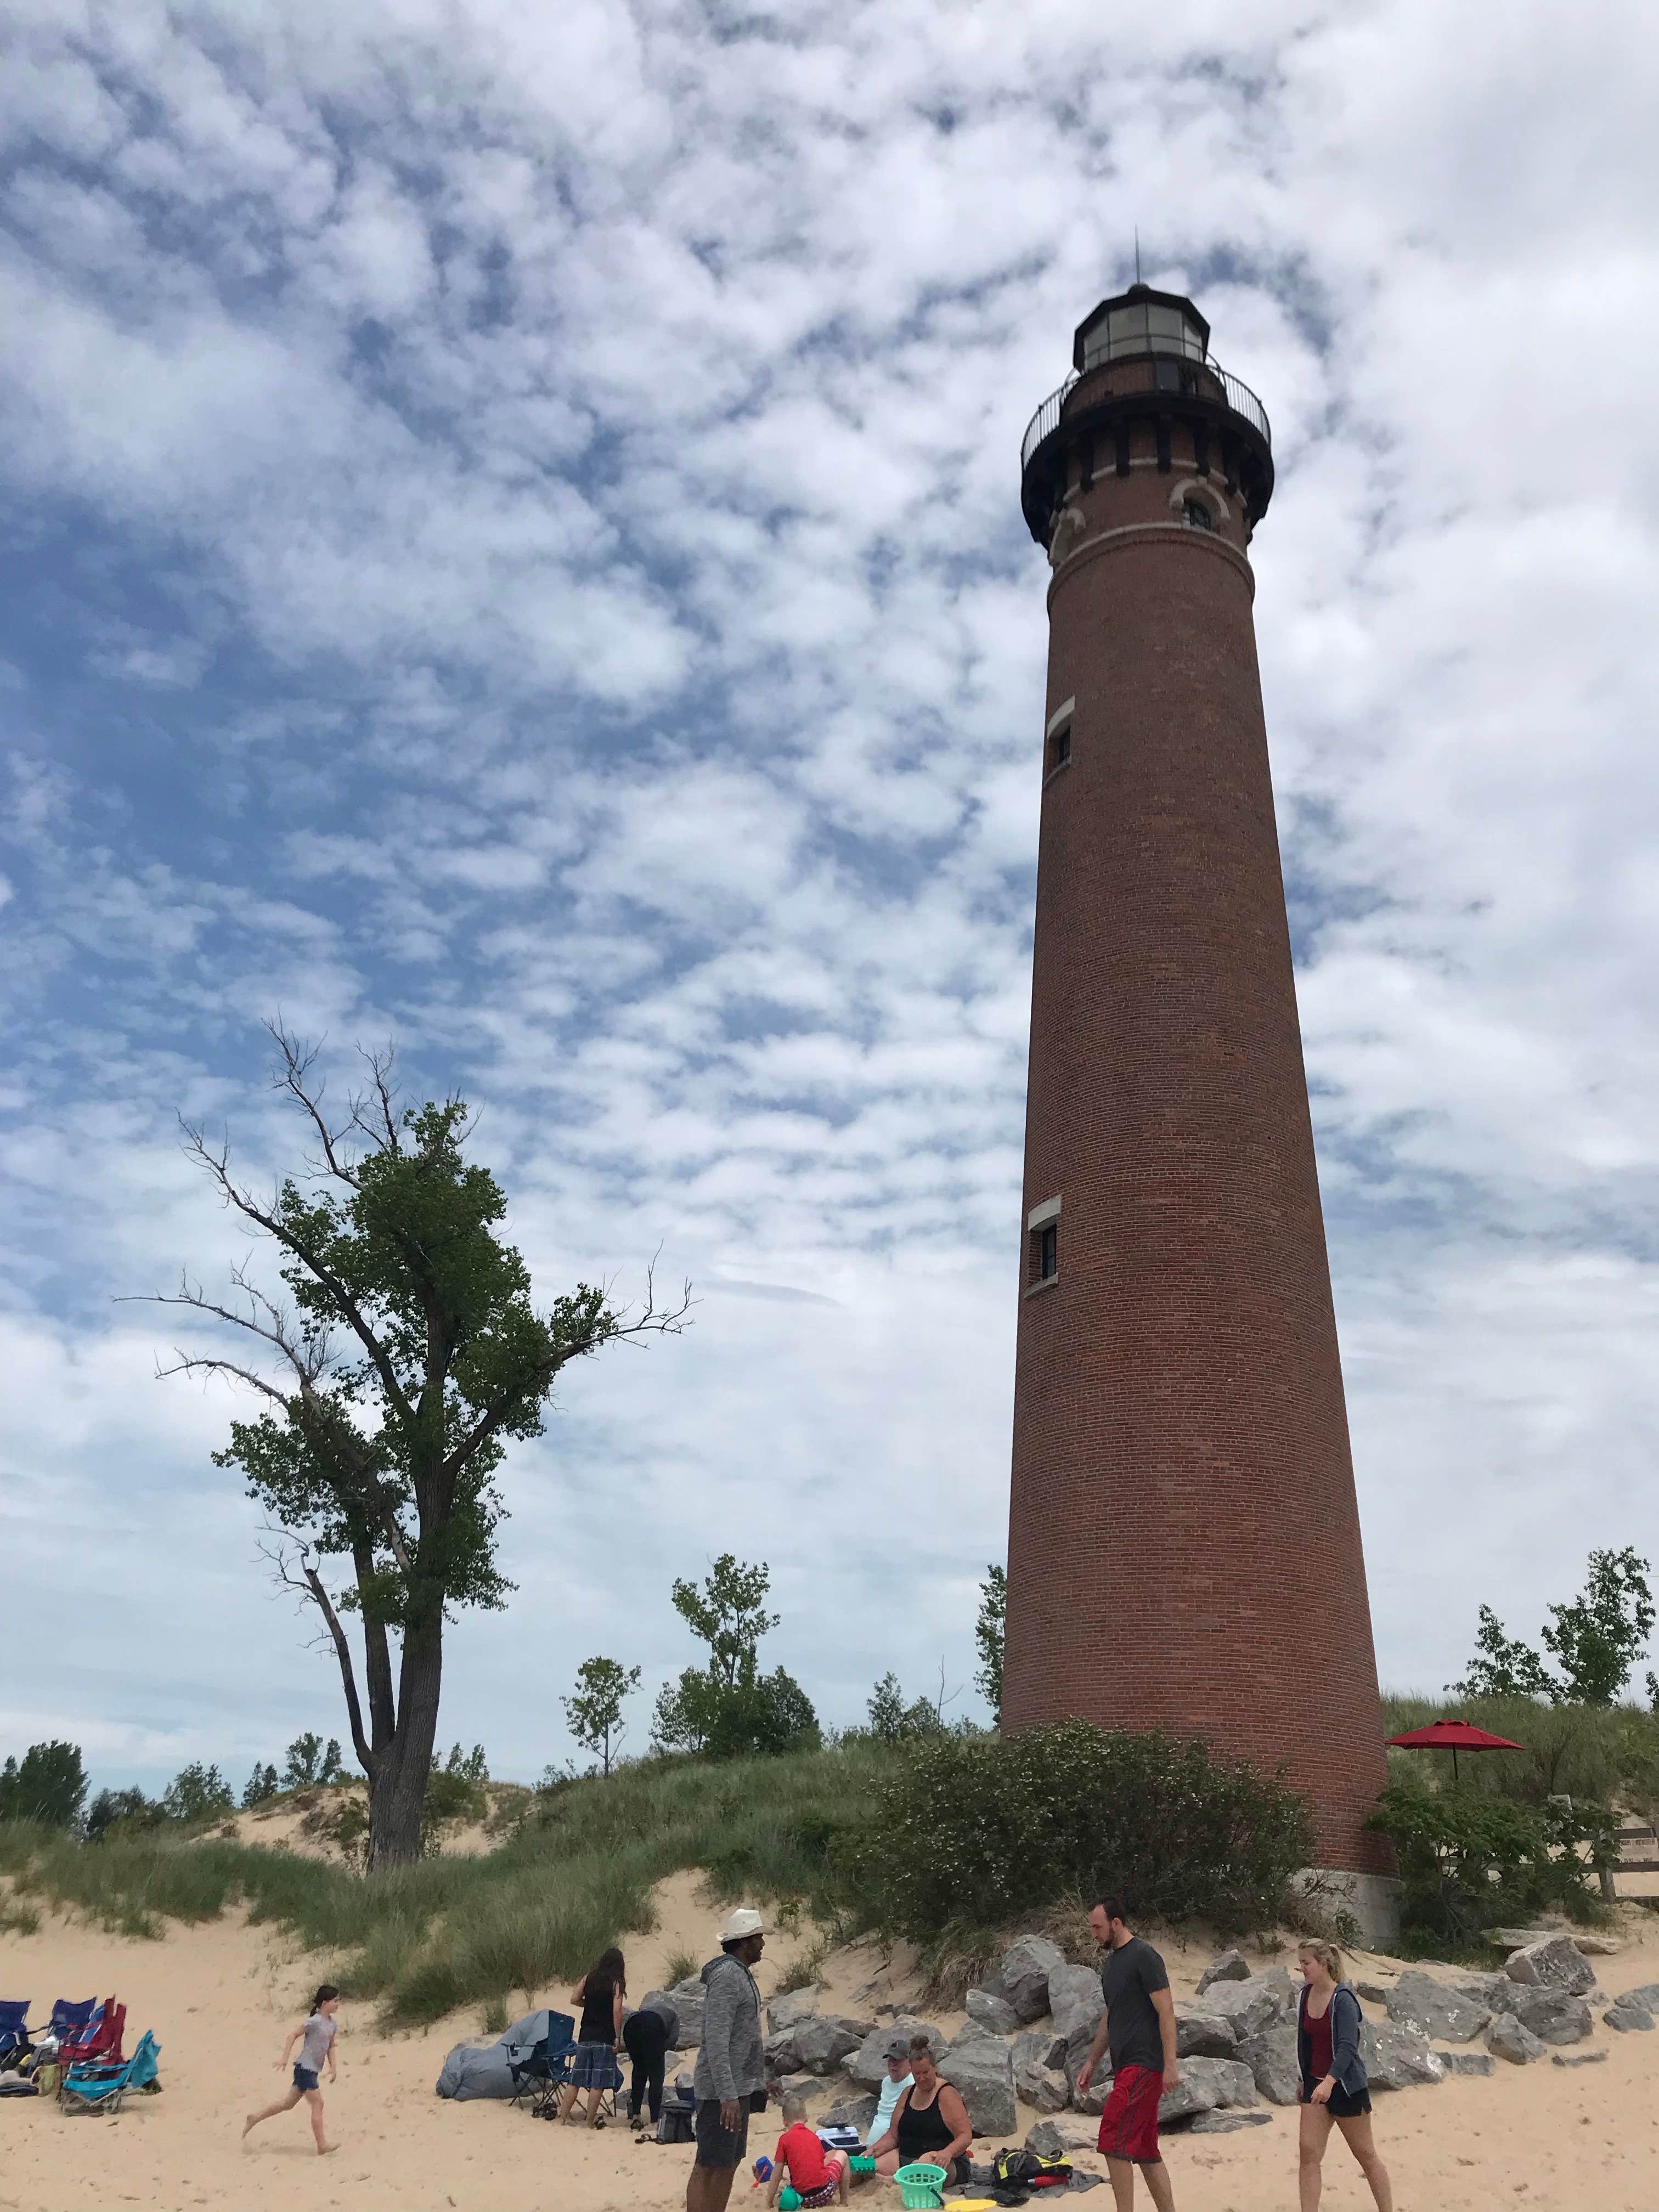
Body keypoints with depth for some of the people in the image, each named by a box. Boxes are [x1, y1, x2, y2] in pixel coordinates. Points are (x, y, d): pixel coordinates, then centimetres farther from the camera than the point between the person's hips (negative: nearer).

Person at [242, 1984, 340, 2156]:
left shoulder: (333, 2024, 9)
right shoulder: (314, 2021, -16)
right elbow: (294, 2035, -14)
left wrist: (332, 2067, 8)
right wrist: (285, 2058, -19)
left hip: (312, 2070, 9)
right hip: (305, 2068, -9)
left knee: (288, 2104, 14)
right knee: (318, 2104, -9)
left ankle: (255, 2118, 26)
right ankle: (322, 2145, -6)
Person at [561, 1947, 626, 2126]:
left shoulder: (589, 1978, 9)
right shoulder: (617, 1983, -5)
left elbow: (574, 1999, 6)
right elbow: (617, 2011, -14)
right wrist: (618, 2037, -10)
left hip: (585, 2035, 5)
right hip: (605, 2037, -5)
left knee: (576, 2077, 13)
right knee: (598, 2082, 1)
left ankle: (564, 2114, 13)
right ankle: (591, 2120, 2)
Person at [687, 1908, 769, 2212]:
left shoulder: (741, 1973, 14)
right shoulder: (727, 1975, -18)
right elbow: (716, 2040, -24)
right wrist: (728, 2096, -28)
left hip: (739, 2086, 10)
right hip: (723, 2089, -10)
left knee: (729, 2164, 13)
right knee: (708, 2167, -6)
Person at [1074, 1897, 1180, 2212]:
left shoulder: (1144, 1956, -11)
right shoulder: (1110, 1961, 16)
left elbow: (1166, 2012, -15)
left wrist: (1171, 2064, -20)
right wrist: (1091, 2062, 23)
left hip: (1143, 2065, -9)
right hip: (1127, 2066, 9)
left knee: (1114, 2142, -12)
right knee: (1145, 2151, 11)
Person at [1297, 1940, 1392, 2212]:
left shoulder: (1343, 1999, -19)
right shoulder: (1307, 1994, 2)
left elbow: (1347, 2047, -28)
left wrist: (1329, 2082, -40)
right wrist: (1305, 2079, 20)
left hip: (1346, 2085, -6)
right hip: (1315, 2083, 6)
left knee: (1366, 2155, 8)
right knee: (1309, 2152, -2)